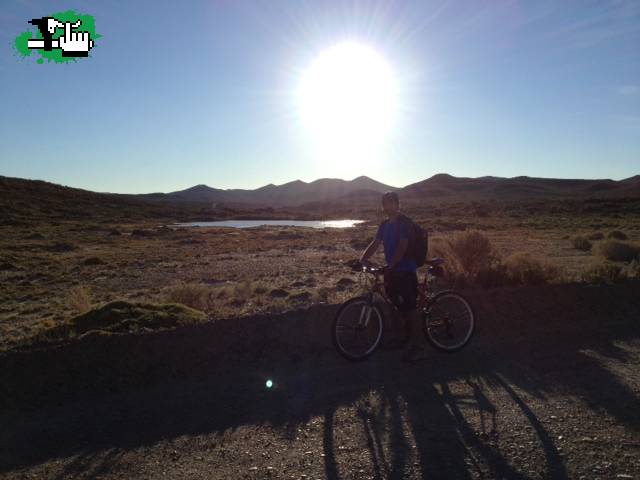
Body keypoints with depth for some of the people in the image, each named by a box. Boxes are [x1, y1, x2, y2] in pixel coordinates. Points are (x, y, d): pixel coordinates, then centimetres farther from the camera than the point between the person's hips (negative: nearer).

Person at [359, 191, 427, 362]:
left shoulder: (404, 223, -11)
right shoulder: (385, 225, 13)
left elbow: (402, 246, -21)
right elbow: (375, 244, 10)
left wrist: (392, 265, -29)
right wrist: (362, 259, -2)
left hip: (405, 270, -8)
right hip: (392, 270, 8)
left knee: (410, 307, -5)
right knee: (400, 307, 13)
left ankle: (418, 346, 4)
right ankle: (411, 341, 27)